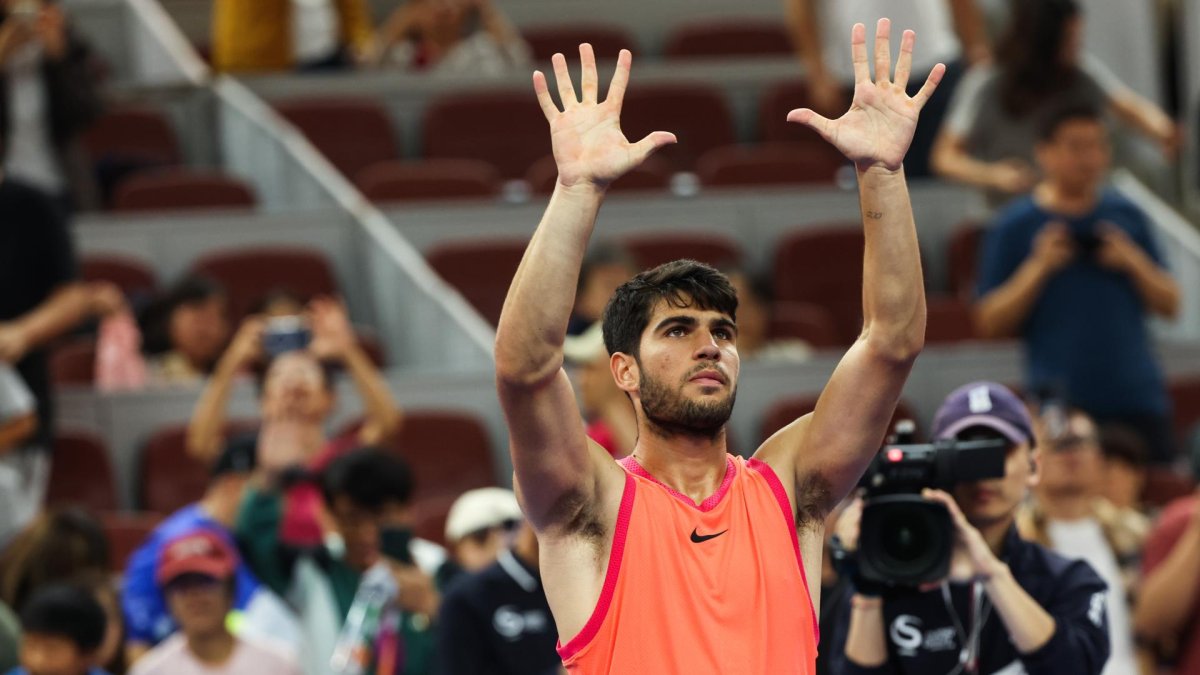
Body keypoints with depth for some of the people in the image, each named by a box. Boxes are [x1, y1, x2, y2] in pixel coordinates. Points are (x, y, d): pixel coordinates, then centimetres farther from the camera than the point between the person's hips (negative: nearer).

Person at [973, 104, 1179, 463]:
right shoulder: (1014, 227, 2)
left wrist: (1133, 263, -5)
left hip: (1137, 399, 3)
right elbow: (991, 323, -2)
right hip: (1060, 403, -3)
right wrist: (1038, 267, -12)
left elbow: (1169, 305, 12)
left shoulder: (1127, 216, 11)